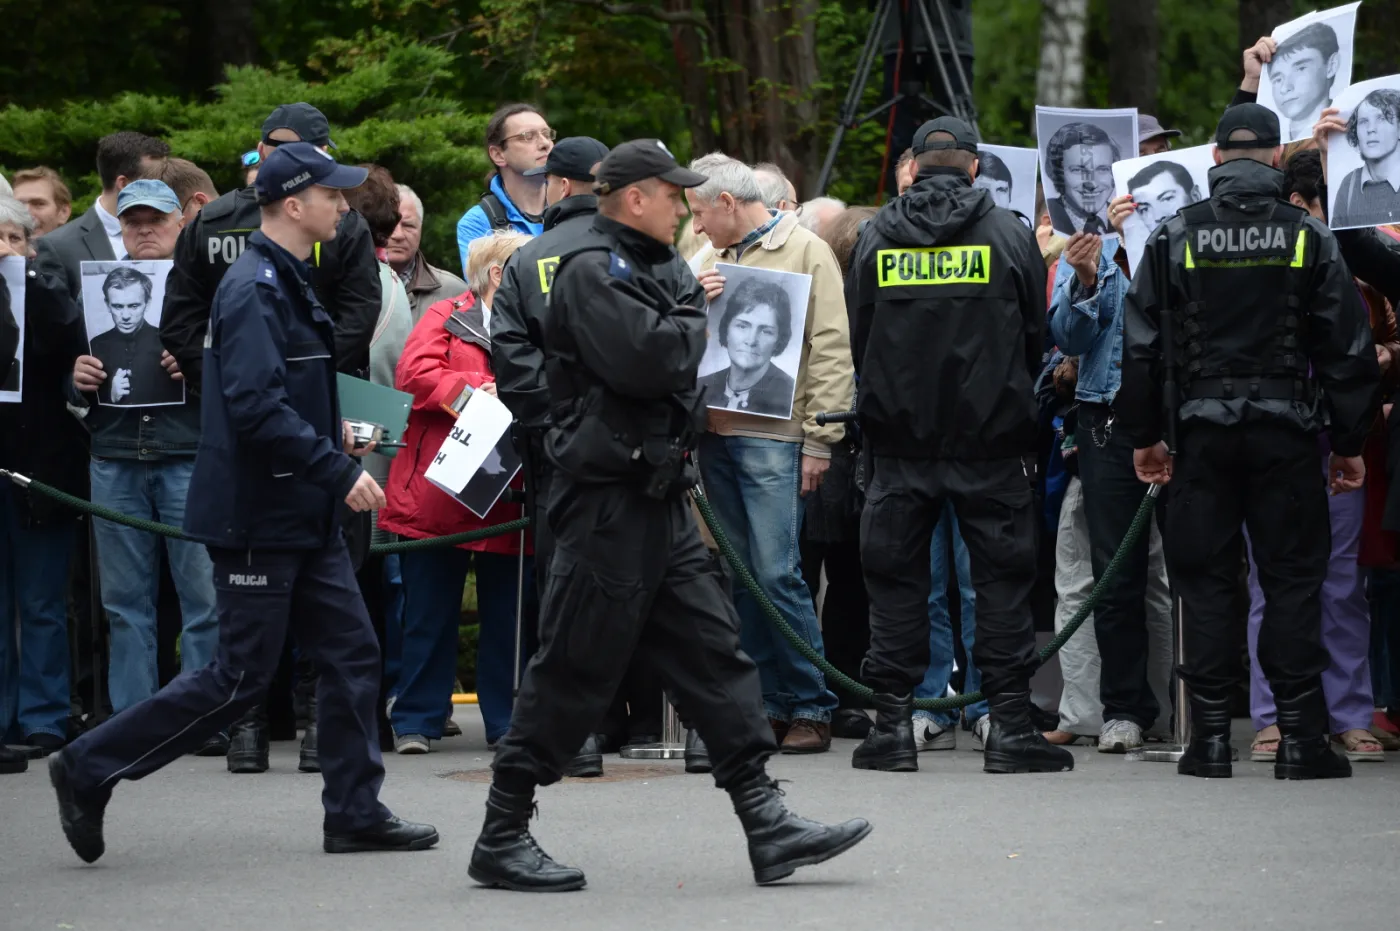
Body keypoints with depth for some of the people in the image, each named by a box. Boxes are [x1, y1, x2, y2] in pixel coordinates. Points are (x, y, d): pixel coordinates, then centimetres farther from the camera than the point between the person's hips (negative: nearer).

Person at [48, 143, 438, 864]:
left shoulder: (289, 283, 14)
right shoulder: (253, 290, -18)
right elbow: (256, 406, -27)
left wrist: (330, 432, 11)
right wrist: (337, 469, -25)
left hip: (303, 518, 10)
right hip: (258, 516, -10)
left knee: (350, 655, 8)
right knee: (241, 677, -4)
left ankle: (355, 813, 14)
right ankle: (88, 770, 6)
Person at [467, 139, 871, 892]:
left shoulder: (636, 271, 19)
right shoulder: (591, 273, -13)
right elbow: (643, 358, -27)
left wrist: (687, 328, 6)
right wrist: (695, 327, -8)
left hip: (658, 503, 10)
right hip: (609, 499, -10)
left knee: (714, 651, 5)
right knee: (574, 671, -5)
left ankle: (765, 824, 5)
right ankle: (501, 838, 4)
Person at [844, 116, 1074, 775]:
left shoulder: (877, 236, 4)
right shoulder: (1008, 233, -1)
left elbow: (858, 339, 9)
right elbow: (1036, 337, 5)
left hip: (900, 438, 2)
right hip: (990, 439, -2)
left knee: (895, 575, 7)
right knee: (1001, 573, 2)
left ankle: (893, 725, 4)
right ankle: (1009, 725, -2)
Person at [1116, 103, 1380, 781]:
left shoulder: (1176, 235, 1)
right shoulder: (1307, 236, 0)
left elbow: (1140, 342, 2)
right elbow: (1348, 345, 1)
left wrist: (1144, 434, 10)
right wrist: (1349, 441, 8)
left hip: (1203, 429, 1)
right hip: (1287, 431, -1)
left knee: (1206, 580, 5)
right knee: (1293, 579, 3)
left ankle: (1210, 737, 3)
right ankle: (1300, 737, 1)